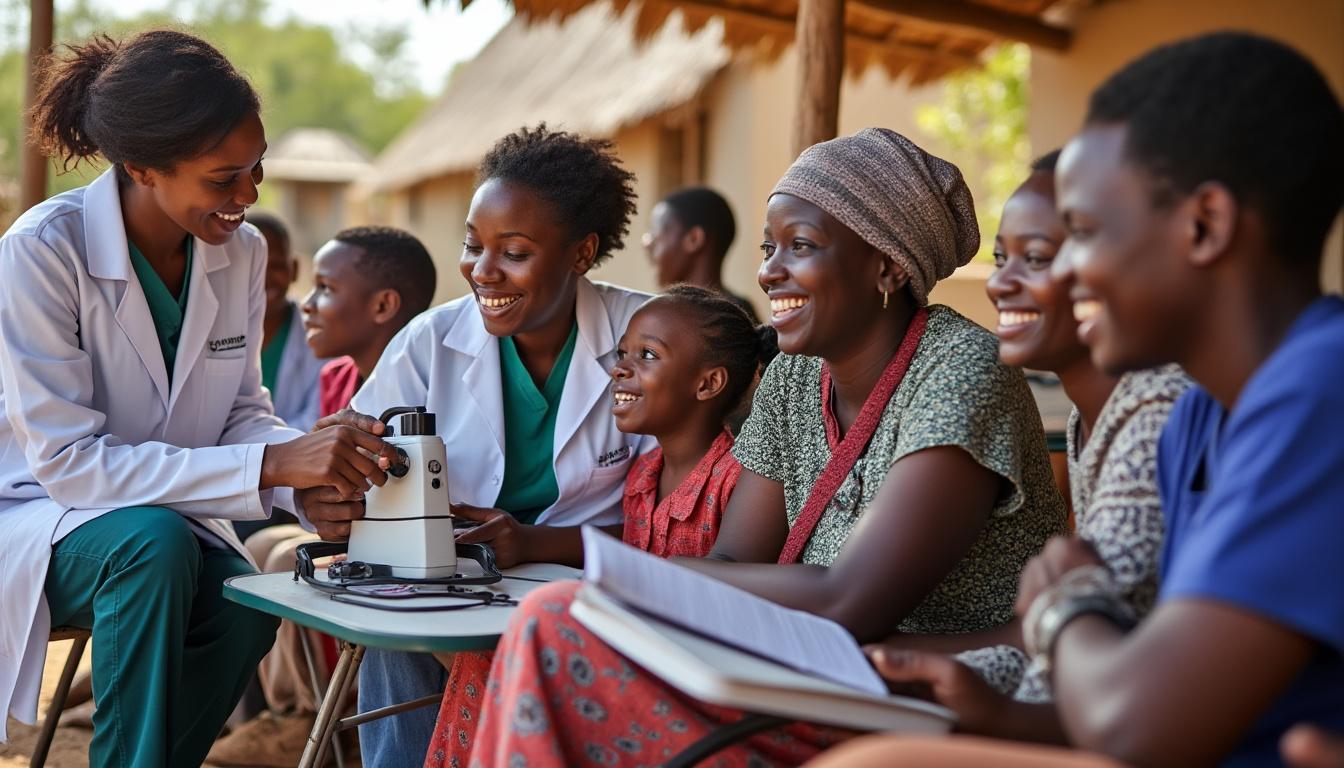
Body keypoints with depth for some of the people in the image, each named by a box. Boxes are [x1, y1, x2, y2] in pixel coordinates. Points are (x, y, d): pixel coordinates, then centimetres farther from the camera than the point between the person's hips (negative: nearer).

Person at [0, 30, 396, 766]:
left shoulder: (241, 251, -5)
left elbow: (240, 413, 3)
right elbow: (67, 461, -26)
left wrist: (312, 463, -20)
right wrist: (268, 465, -33)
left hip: (162, 519, 5)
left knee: (244, 605, -26)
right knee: (155, 541, -34)